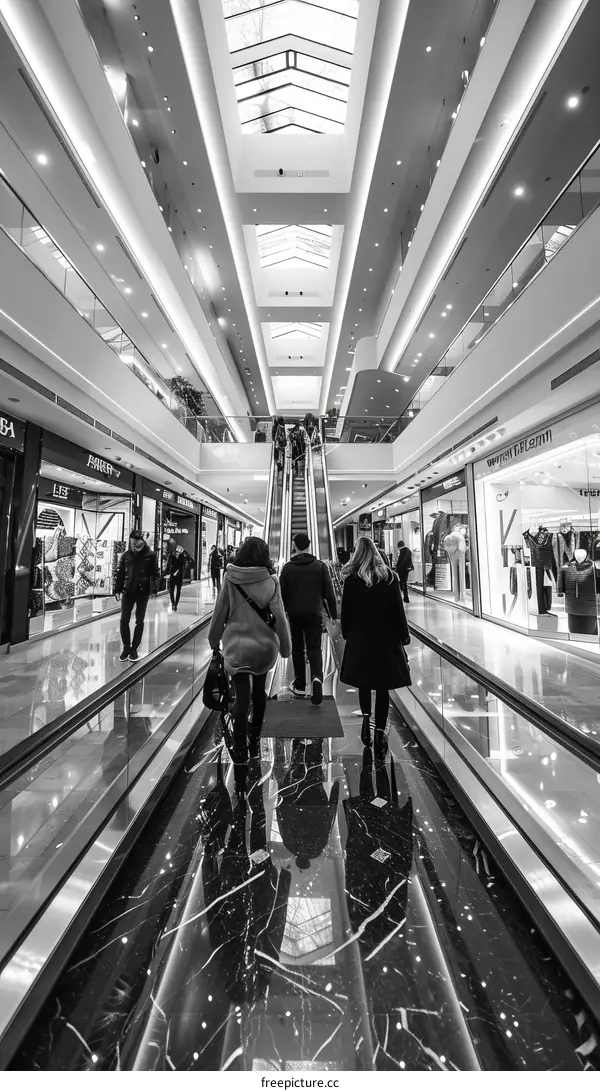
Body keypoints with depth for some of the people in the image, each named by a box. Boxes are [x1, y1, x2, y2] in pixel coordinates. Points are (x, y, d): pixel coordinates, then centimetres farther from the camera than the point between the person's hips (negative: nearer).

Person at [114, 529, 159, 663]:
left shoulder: (150, 555, -6)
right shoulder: (126, 555, 3)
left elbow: (155, 573, -6)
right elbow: (120, 574, 7)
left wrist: (154, 589, -16)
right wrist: (117, 590, 5)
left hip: (143, 592, -2)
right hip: (127, 592, 3)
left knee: (139, 621, 6)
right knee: (124, 620, 3)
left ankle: (134, 648, 19)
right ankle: (126, 647, 19)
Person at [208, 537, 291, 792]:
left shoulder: (230, 578, -8)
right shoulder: (270, 581, -10)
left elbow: (220, 613, -3)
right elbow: (279, 616, -8)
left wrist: (214, 640, 12)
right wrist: (285, 646, 3)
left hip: (236, 645, -1)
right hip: (264, 645, 1)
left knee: (242, 699, 3)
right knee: (259, 690, 22)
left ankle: (240, 759, 0)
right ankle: (255, 739, 38)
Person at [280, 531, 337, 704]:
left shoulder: (288, 567, -3)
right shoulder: (320, 566, -4)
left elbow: (282, 593, -1)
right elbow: (329, 592, -4)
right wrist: (333, 613, 4)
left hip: (294, 614, 1)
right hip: (314, 614, -1)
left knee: (297, 648, 15)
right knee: (314, 647, 5)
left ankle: (300, 685, 22)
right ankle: (317, 677, -21)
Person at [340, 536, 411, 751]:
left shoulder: (352, 579, -7)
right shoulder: (390, 576, -3)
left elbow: (346, 611, -4)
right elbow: (398, 609, -2)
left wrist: (347, 633, 8)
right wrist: (403, 634, 7)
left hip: (359, 637, -1)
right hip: (386, 637, 1)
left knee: (363, 681, 17)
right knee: (383, 685, 11)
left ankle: (366, 716, 0)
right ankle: (380, 730, 14)